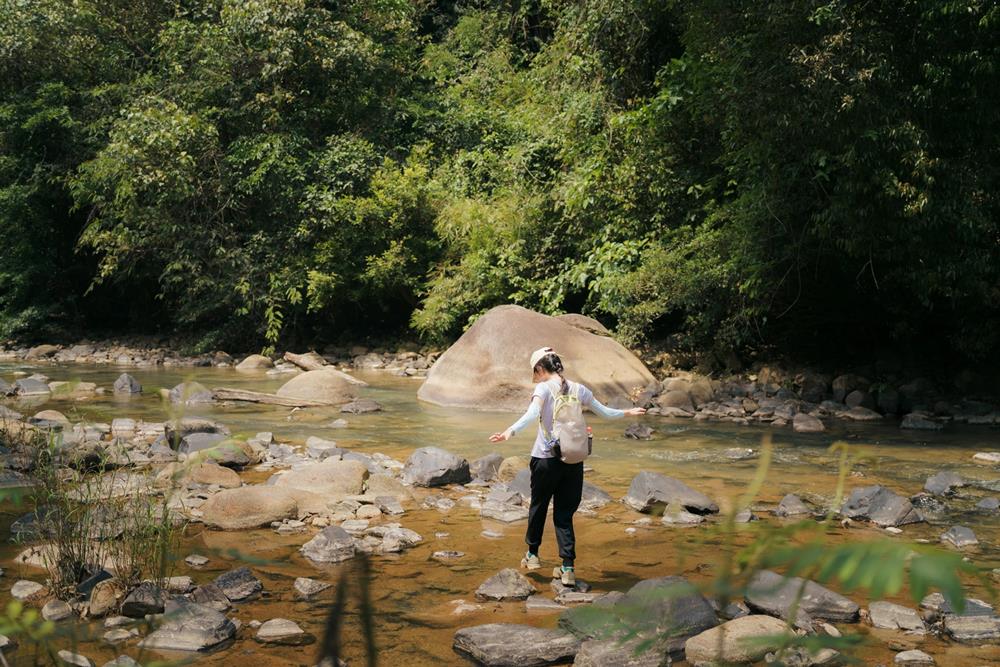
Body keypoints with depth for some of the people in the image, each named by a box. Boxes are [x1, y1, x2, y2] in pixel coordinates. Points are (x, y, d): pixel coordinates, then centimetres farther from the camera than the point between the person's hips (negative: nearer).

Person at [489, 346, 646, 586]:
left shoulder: (544, 388, -8)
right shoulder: (578, 390, 6)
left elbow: (532, 414, -27)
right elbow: (605, 412, 15)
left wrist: (510, 431, -39)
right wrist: (628, 413, 33)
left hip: (546, 458, -3)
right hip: (573, 460, 3)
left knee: (538, 505, 18)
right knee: (565, 513, 9)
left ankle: (532, 554, 33)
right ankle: (568, 568, 3)